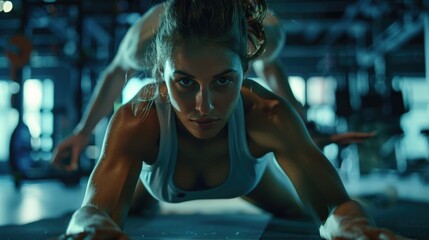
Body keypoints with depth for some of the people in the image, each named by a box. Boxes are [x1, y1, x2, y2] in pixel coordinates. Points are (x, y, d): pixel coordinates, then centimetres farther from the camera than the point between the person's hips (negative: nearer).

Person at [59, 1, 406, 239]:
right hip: (159, 185, 0)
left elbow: (334, 203, -50)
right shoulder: (137, 121, -44)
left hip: (251, 176, 0)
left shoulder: (267, 116, -44)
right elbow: (96, 207, -56)